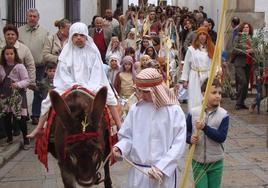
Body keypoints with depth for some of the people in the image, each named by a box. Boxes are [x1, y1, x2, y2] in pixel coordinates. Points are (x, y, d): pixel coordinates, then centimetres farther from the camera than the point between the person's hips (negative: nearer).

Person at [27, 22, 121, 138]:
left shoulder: (93, 51, 3)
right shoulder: (67, 53, 3)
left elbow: (96, 73, -4)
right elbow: (63, 74, -3)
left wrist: (89, 88, -19)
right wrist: (73, 86, -20)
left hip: (91, 87, 0)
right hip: (69, 87, 0)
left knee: (108, 96, -21)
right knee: (50, 101, -18)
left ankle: (119, 125, -13)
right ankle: (38, 128, -10)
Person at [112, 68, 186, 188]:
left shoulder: (174, 111, -7)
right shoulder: (135, 109, 0)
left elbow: (179, 144, -8)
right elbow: (127, 136, 7)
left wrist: (162, 167, -14)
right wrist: (120, 148, -13)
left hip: (165, 172, -2)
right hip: (138, 172, 2)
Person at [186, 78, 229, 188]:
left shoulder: (223, 115, -10)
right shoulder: (193, 112, -7)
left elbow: (222, 137, -17)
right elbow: (185, 131, 3)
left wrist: (205, 127, -26)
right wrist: (190, 138, -19)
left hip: (216, 162, 0)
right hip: (198, 161, 0)